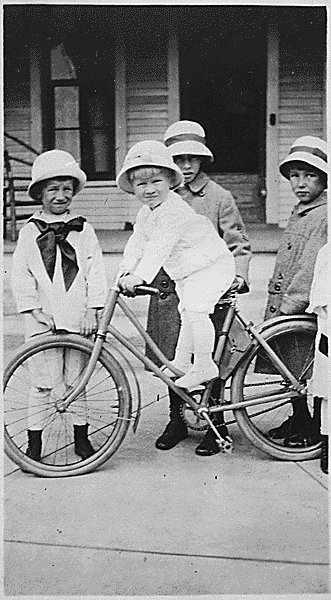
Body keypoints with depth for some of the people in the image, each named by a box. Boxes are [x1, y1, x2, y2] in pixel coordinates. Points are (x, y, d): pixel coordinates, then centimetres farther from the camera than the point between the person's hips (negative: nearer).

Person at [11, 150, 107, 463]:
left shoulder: (83, 229, 6)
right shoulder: (30, 231, 3)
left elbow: (95, 270, 2)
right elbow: (19, 274, 1)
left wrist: (92, 310, -6)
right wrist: (34, 309, -7)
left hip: (77, 317, 1)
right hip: (43, 319, -1)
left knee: (76, 380, 10)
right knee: (42, 383, 2)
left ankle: (81, 437, 23)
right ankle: (34, 443, 14)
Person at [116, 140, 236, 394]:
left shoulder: (175, 210, -26)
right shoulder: (146, 213, 5)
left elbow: (160, 246, -36)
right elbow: (138, 241, 4)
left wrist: (141, 276, -43)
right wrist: (127, 270, -11)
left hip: (212, 267, -10)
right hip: (185, 273, 10)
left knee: (195, 309, -25)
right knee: (187, 315, 18)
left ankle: (204, 365, -15)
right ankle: (182, 362, 31)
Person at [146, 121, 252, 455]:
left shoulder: (219, 197, 1)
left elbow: (238, 244, -1)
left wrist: (238, 276, -17)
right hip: (168, 290, 4)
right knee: (170, 361, 10)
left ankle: (216, 425, 18)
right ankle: (177, 421, 27)